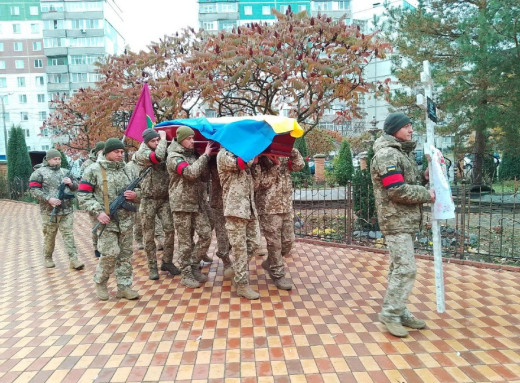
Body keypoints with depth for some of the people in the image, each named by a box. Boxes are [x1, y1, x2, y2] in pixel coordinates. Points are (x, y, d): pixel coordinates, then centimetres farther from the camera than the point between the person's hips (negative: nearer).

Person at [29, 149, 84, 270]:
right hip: (49, 211, -3)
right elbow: (34, 189, -8)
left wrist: (71, 183, -5)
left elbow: (75, 187, 18)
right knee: (49, 236, 10)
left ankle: (73, 259, -1)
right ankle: (47, 258, 28)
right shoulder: (39, 172, 0)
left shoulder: (65, 172, 14)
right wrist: (48, 199, -19)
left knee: (69, 235, 0)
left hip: (67, 211, 3)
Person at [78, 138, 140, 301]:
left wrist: (135, 195, -4)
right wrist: (98, 212, -16)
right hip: (107, 220, -5)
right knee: (110, 253, -8)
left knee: (125, 254, 6)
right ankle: (100, 282, 18)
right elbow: (83, 195, -6)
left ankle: (124, 286, 16)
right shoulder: (93, 170, -4)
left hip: (126, 220, 5)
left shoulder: (124, 170, 12)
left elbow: (133, 192, 21)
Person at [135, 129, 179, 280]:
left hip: (164, 198, 4)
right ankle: (152, 267, 16)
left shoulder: (164, 150, 8)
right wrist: (163, 137, -15)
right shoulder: (141, 154, -10)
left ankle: (167, 262, 15)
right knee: (149, 235, 4)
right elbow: (158, 156, -28)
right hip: (148, 199, -4)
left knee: (170, 230, -2)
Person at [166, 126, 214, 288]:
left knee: (206, 235, 2)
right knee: (185, 242, 2)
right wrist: (205, 155, -18)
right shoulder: (174, 157, -9)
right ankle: (186, 274, 16)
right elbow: (190, 172, -26)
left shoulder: (194, 154, 12)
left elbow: (204, 177, 16)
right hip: (182, 204, -6)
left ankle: (194, 266, 20)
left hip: (198, 203, 6)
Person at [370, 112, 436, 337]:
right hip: (396, 221, -10)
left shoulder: (403, 153, 18)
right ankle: (389, 314, 1)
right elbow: (398, 190, -23)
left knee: (399, 268, 14)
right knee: (406, 269, -10)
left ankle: (399, 312, 24)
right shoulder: (387, 155, -15)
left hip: (405, 220, 10)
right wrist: (427, 195, -12)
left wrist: (425, 177, 4)